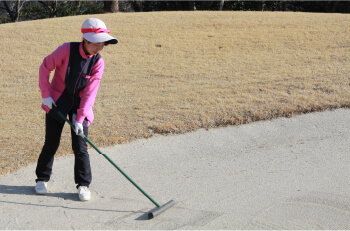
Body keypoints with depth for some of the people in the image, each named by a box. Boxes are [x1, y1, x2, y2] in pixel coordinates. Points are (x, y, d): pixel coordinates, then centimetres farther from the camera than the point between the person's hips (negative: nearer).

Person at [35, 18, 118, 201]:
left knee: (80, 146, -2)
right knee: (51, 143, 4)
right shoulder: (67, 50, -18)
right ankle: (42, 178, 25)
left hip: (79, 104, 1)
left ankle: (83, 184, 11)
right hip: (57, 102, -1)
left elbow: (90, 92, -13)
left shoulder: (98, 62, -11)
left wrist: (80, 118, -18)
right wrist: (46, 94, -11)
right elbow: (45, 67, -8)